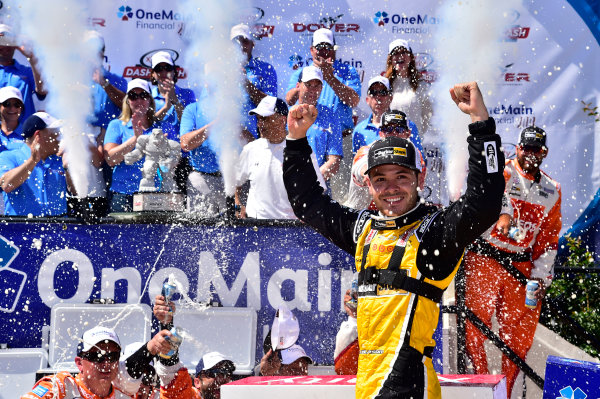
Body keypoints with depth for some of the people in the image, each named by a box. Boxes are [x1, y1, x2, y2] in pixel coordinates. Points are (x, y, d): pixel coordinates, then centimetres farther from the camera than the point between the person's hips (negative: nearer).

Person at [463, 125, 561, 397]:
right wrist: (503, 213, -47)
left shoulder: (552, 191, 13)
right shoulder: (503, 172, -2)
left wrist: (541, 275, 2)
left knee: (519, 334, 3)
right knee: (474, 324, -11)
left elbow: (549, 238, 13)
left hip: (521, 265, 4)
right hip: (484, 257, -4)